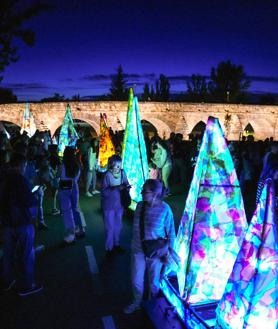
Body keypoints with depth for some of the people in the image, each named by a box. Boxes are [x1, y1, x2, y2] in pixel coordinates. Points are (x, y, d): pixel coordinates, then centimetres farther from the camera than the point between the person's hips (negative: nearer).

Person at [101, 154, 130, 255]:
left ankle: (116, 244, 37)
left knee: (118, 226, 18)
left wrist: (126, 186, -17)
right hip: (109, 205, -4)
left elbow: (126, 183, 6)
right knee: (110, 227, 7)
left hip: (119, 204, 4)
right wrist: (117, 188, -29)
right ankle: (109, 248, 24)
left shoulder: (122, 172, -8)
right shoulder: (107, 175, -19)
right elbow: (104, 191, -21)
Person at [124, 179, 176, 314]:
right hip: (138, 250, 3)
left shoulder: (165, 209, -21)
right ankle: (137, 302, 44)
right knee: (136, 280, 16)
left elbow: (171, 233, -11)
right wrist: (134, 244, 12)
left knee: (154, 282, 17)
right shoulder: (140, 205, -8)